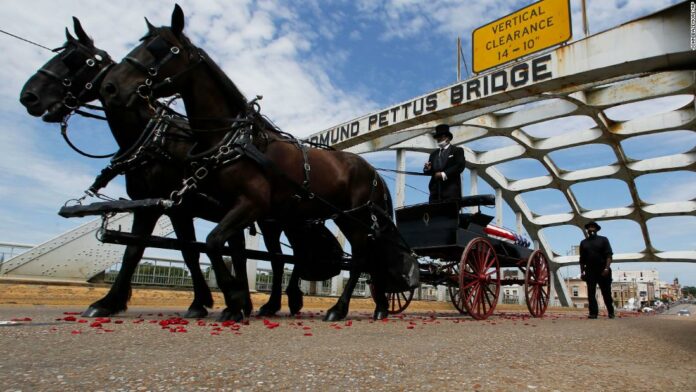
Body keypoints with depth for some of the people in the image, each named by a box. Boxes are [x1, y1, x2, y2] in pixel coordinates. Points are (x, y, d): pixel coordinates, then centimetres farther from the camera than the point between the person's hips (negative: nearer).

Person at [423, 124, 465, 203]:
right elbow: (430, 171, 18)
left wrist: (444, 174, -14)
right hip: (435, 191, 4)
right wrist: (428, 169, -6)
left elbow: (460, 166, -6)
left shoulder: (457, 150, 8)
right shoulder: (434, 154, 23)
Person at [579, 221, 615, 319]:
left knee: (606, 293, 5)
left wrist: (607, 268, -16)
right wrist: (582, 272, 7)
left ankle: (611, 312, 20)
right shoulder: (583, 242, 14)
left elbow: (609, 255, -4)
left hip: (603, 271, -2)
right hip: (590, 272, 2)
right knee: (591, 293, -4)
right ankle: (593, 313, -2)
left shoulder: (603, 240, 6)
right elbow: (582, 259, 14)